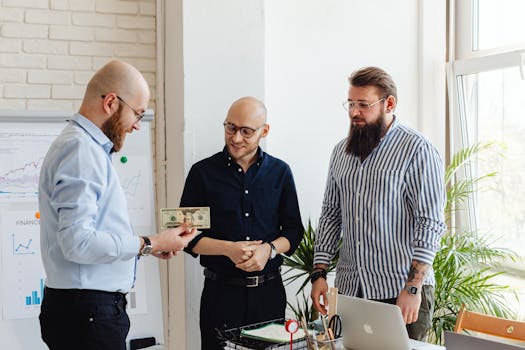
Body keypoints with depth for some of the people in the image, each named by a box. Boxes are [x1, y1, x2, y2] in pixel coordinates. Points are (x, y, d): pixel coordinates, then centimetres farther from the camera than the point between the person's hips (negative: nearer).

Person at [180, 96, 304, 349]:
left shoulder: (280, 172, 6)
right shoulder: (203, 172, 0)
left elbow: (293, 230, 8)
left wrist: (269, 249, -12)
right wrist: (228, 249, -16)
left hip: (269, 290, 2)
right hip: (221, 290, -2)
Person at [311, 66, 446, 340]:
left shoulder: (416, 150, -8)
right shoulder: (342, 151, 11)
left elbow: (430, 223, -13)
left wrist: (413, 288, -18)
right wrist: (319, 273, 6)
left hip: (400, 290, -5)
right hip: (349, 288, 5)